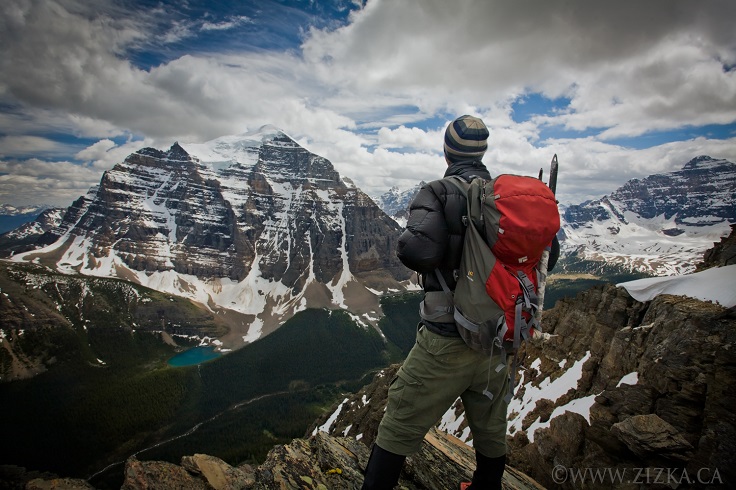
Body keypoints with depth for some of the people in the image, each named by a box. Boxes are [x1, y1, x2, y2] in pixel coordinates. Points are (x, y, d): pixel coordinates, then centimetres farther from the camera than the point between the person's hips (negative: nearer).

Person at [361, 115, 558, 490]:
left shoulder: (437, 193, -12)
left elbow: (417, 251, -29)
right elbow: (547, 254, 9)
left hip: (444, 343, -5)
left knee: (400, 429, 10)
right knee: (491, 430, 25)